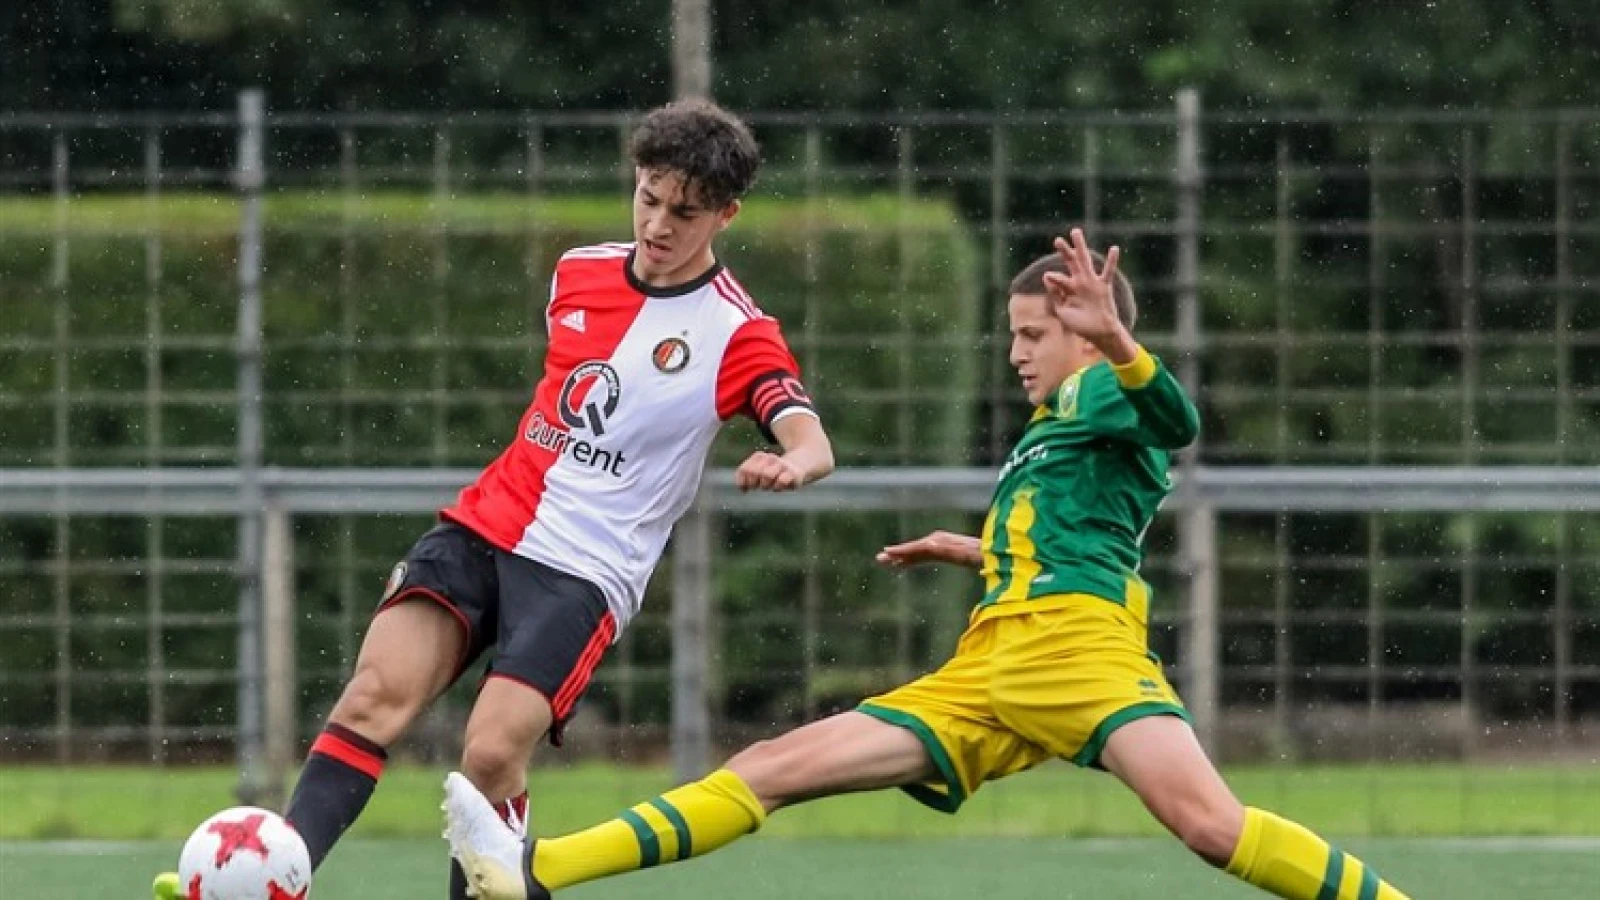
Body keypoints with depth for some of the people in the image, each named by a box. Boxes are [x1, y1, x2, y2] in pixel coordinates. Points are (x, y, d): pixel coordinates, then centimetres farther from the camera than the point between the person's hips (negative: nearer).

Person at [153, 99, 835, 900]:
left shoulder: (736, 335, -6)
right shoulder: (579, 272, 10)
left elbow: (812, 442, -22)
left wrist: (790, 463, -44)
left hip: (581, 572, -4)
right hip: (482, 529, 4)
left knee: (491, 755, -22)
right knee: (376, 694, -19)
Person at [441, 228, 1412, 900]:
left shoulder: (1099, 394, 7)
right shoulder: (1048, 435, 33)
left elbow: (1176, 419, -18)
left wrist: (1114, 340, -35)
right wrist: (976, 551, 45)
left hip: (1079, 643, -9)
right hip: (982, 679, 9)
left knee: (1208, 820, -32)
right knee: (774, 765, 0)